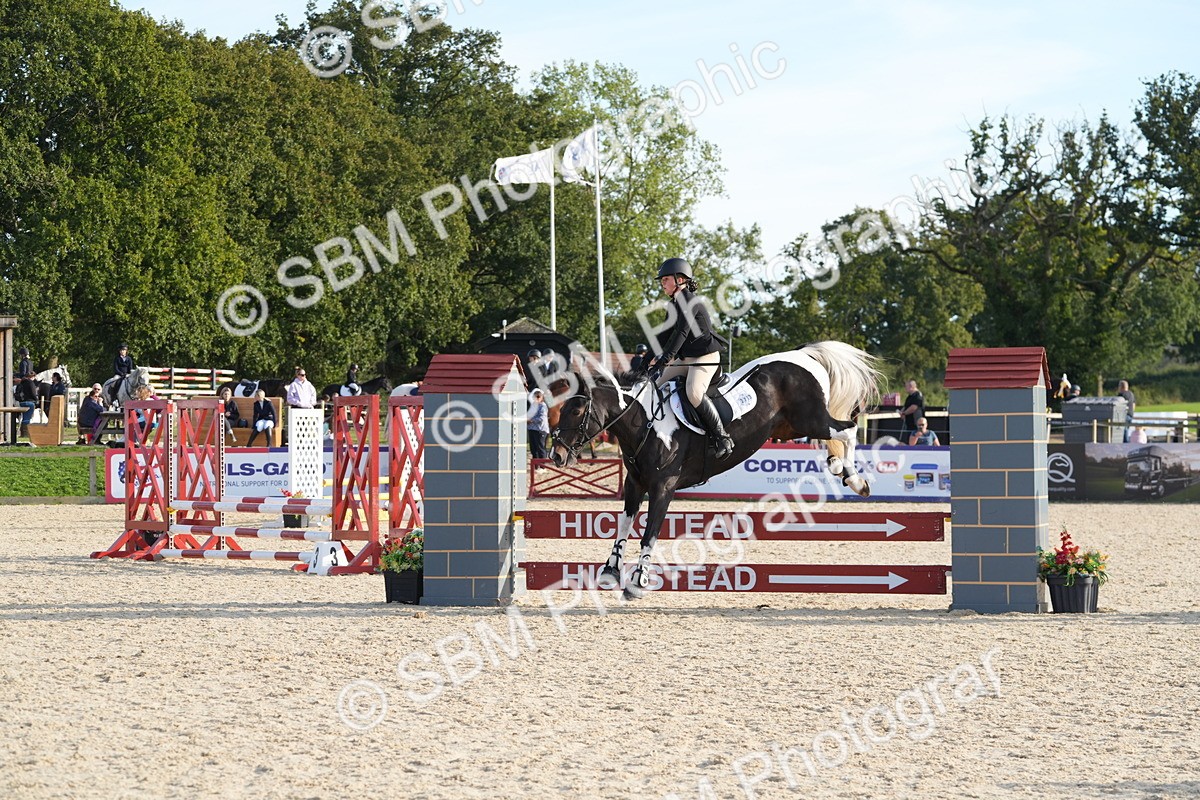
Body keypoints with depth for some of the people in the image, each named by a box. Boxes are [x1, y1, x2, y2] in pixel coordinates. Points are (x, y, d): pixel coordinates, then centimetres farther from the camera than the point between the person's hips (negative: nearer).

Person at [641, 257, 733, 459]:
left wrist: (665, 358, -30)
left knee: (694, 393, -32)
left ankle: (723, 438, -26)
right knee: (654, 386, 3)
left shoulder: (690, 300, -14)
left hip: (706, 357, -10)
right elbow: (669, 335, 19)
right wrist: (655, 359, 7)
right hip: (687, 359, 10)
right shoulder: (675, 304, 16)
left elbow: (682, 333, -24)